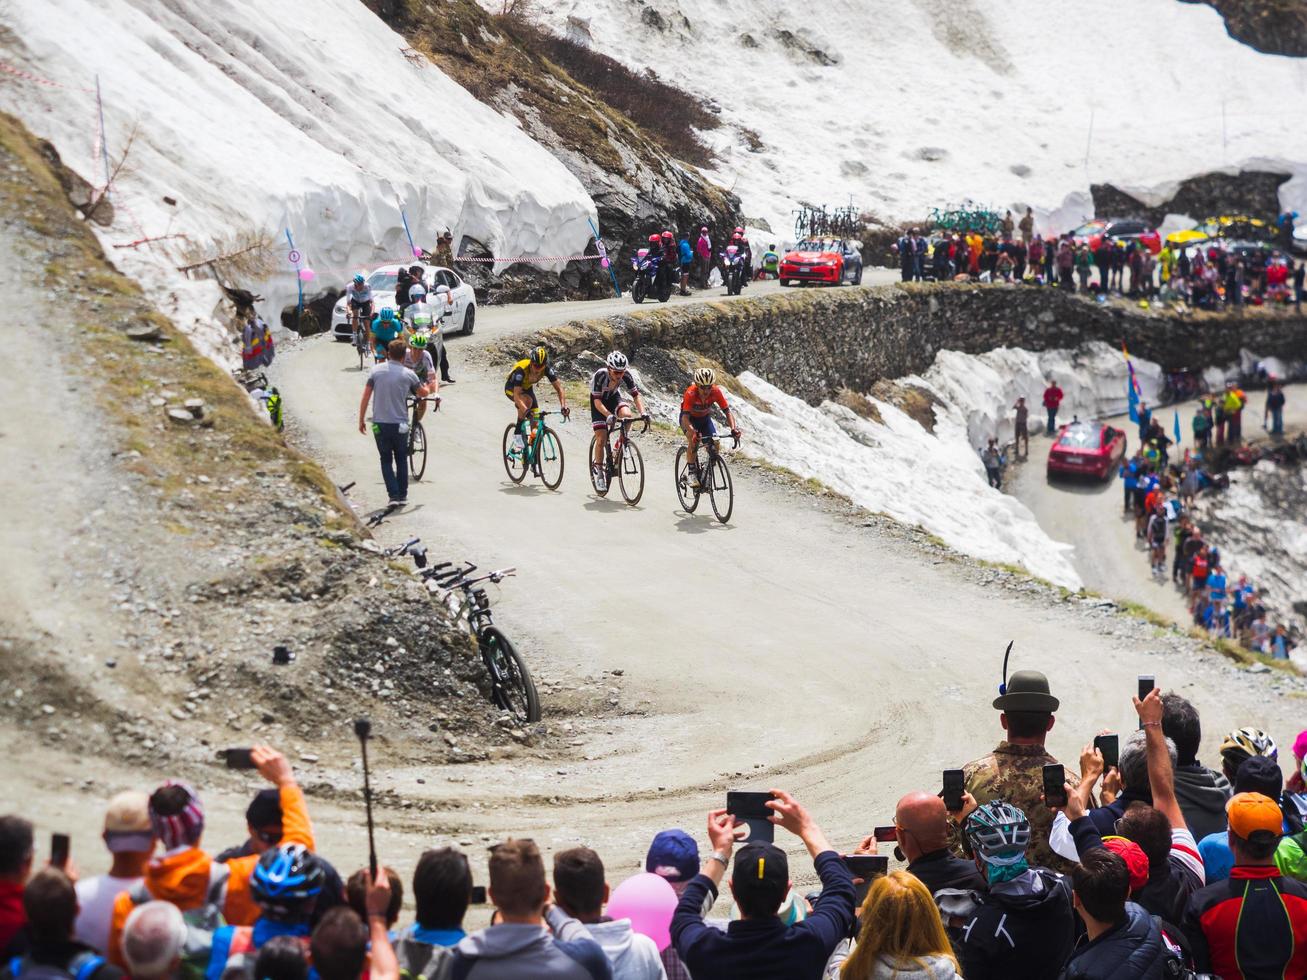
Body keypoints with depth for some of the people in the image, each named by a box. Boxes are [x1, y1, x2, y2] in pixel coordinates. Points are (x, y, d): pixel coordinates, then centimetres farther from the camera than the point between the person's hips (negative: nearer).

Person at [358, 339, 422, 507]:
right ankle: (403, 495, 16)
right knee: (401, 459, 17)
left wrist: (361, 420, 7)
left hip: (379, 424, 0)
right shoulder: (408, 374, -2)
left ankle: (393, 495, 0)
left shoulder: (376, 370, -2)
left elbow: (365, 397, -2)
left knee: (386, 460, 11)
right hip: (400, 424, 0)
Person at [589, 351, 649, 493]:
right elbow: (597, 401, -37)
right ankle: (598, 471, 9)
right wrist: (609, 415, -52)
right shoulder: (600, 375, -35)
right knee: (601, 439, -11)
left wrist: (643, 412, -40)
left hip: (613, 397, 3)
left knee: (627, 414, -30)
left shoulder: (626, 375, -27)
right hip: (599, 401, -3)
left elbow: (636, 395, -23)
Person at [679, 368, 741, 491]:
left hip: (705, 418, 3)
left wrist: (733, 428, -44)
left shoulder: (716, 392, -27)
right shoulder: (690, 393, -35)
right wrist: (693, 432, -59)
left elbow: (727, 411, -26)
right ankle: (692, 472, -19)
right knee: (693, 439, -32)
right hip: (690, 418, -3)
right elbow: (685, 417, -41)